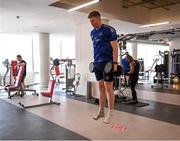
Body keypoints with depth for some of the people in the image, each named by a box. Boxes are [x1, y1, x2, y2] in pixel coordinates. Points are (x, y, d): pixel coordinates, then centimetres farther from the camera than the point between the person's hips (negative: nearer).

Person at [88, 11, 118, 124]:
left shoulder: (109, 30, -7)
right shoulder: (93, 32, 14)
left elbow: (114, 47, -11)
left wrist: (115, 63, -17)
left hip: (107, 62, -7)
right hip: (97, 63, 7)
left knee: (108, 87, -3)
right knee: (101, 87, 11)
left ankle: (110, 113, 8)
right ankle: (101, 111, 20)